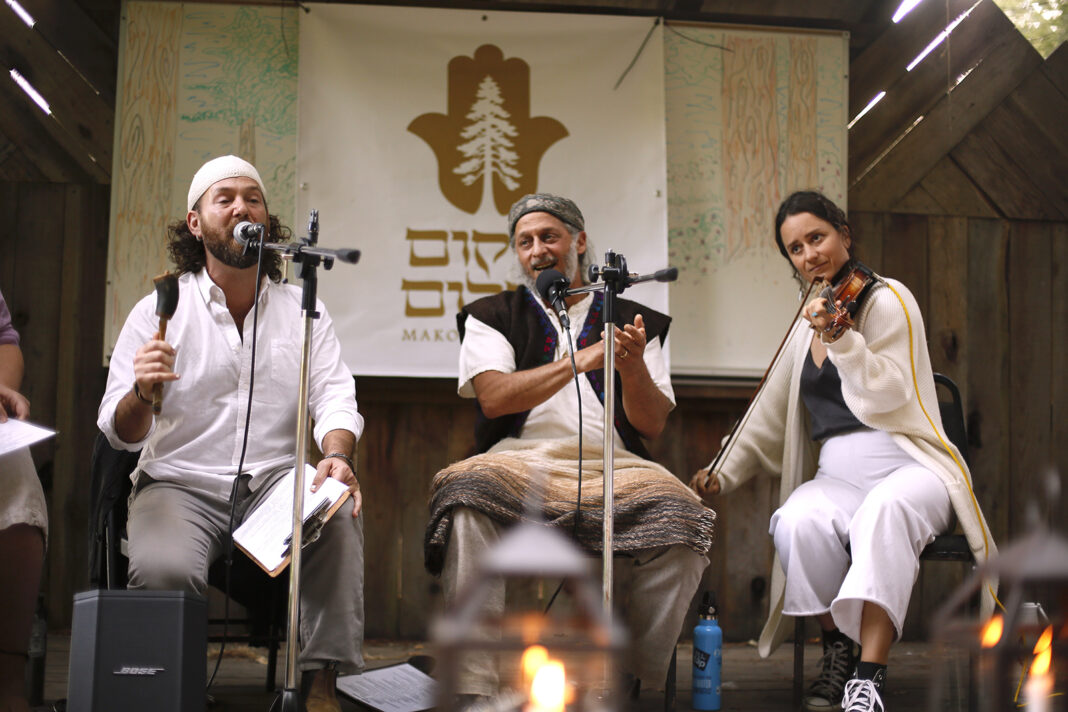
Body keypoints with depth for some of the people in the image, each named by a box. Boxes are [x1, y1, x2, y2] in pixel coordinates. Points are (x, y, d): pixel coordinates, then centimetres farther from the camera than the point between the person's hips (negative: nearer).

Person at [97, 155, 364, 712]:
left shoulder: (303, 310, 11)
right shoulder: (159, 310, 3)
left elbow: (334, 396, 0)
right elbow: (120, 433, 0)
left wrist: (337, 456, -23)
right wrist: (142, 393, -25)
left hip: (276, 479, 2)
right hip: (180, 483, -2)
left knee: (340, 509, -30)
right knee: (165, 571, -33)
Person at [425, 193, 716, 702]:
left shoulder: (633, 322, 19)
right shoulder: (492, 316, 17)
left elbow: (653, 425, 10)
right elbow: (493, 397, -2)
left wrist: (634, 370, -11)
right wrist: (582, 361, -9)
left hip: (612, 466, 1)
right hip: (520, 460, -1)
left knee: (681, 519, -31)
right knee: (467, 497, -36)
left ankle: (641, 681, -16)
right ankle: (476, 686, -33)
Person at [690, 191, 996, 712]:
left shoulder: (887, 299, -1)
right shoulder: (805, 326, 18)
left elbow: (886, 399, -14)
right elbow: (769, 419, 24)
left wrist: (840, 338, -26)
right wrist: (724, 473, 15)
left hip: (908, 468, -4)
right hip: (836, 477, 4)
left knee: (884, 510, -40)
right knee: (799, 522, -32)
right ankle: (837, 651, -14)